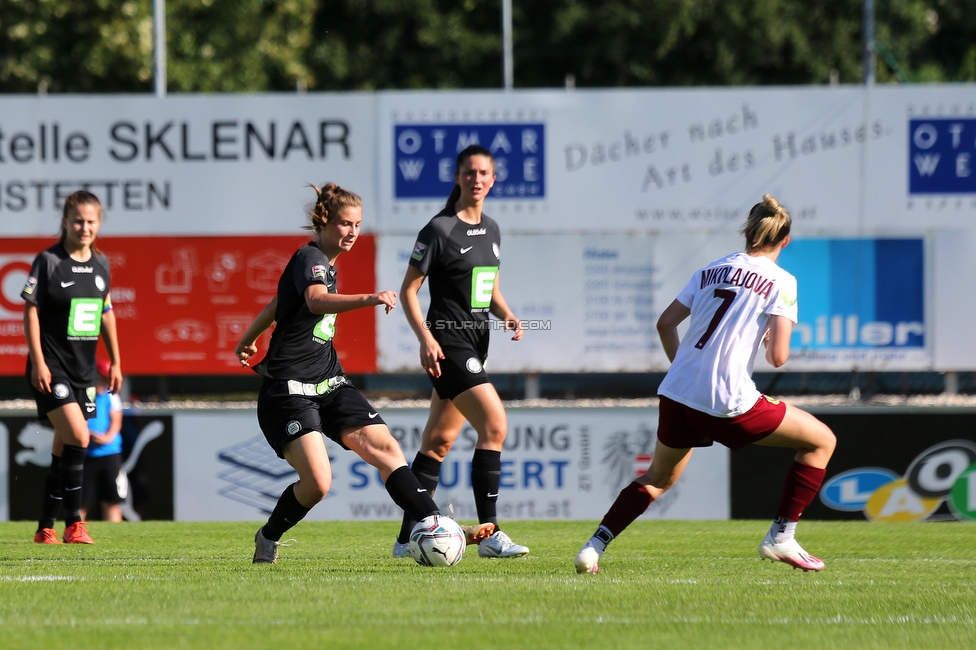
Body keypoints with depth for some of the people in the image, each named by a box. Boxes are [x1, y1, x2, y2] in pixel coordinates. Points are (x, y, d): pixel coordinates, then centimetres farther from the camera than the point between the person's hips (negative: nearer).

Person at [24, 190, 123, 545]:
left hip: (84, 368, 6)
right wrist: (38, 361, -15)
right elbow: (30, 310, -9)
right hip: (52, 367, -6)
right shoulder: (48, 261, -9)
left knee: (64, 448, 9)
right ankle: (74, 523, -12)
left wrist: (115, 361, 17)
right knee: (78, 437, -18)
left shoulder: (101, 264, 9)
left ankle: (45, 527, 17)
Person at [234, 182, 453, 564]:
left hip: (329, 386, 9)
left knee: (385, 448, -11)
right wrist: (368, 300, -53)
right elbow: (316, 301, -36)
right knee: (317, 482, -18)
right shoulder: (310, 258, -12)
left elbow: (277, 305, 34)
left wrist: (247, 342, 50)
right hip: (289, 390, -9)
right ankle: (268, 539, 9)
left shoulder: (326, 263, 17)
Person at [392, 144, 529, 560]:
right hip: (448, 343, -8)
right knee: (494, 425, -19)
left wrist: (507, 315, 3)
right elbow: (408, 290, -8)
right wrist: (425, 337, -19)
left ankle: (408, 538, 16)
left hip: (476, 342, 8)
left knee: (439, 441, 11)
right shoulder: (440, 230, -9)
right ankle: (489, 533, -19)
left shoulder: (491, 230, 13)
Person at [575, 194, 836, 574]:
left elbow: (665, 323, 18)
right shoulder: (781, 282, -2)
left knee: (659, 477, 28)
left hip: (676, 395, 6)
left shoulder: (712, 270, 15)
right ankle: (781, 537, 6)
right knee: (822, 441, 10)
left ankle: (594, 546, 13)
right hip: (728, 403, -6)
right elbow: (778, 357, -10)